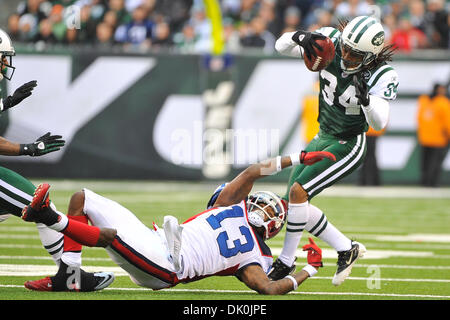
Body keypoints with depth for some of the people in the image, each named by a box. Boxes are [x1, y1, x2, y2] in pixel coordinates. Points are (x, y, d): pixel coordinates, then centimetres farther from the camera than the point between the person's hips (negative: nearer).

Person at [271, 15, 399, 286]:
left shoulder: (382, 76, -23)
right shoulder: (330, 42, -13)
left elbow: (379, 123, -30)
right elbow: (282, 46, -10)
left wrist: (365, 97, -48)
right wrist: (299, 37, -32)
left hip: (349, 147, -7)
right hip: (323, 138, 7)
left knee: (298, 192, -20)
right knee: (292, 202, 8)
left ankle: (286, 261, -4)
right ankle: (347, 248, 21)